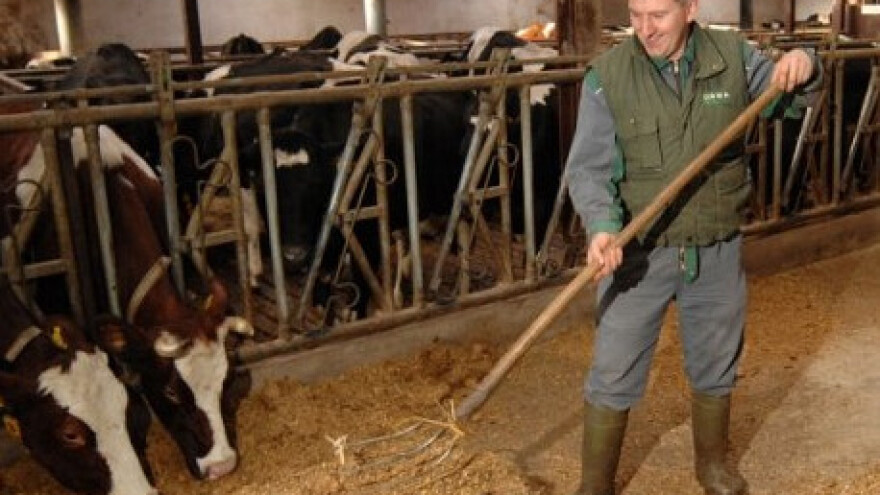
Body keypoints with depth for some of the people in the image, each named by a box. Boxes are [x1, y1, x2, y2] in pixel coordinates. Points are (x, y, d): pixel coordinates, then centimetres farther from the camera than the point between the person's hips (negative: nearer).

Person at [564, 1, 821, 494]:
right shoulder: (607, 76, -12)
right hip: (639, 252, -2)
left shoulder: (733, 55, -4)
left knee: (716, 369, 20)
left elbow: (789, 93, 11)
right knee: (613, 376, 5)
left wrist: (803, 63, -13)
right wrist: (602, 226, -33)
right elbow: (587, 168, -14)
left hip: (718, 251, 3)